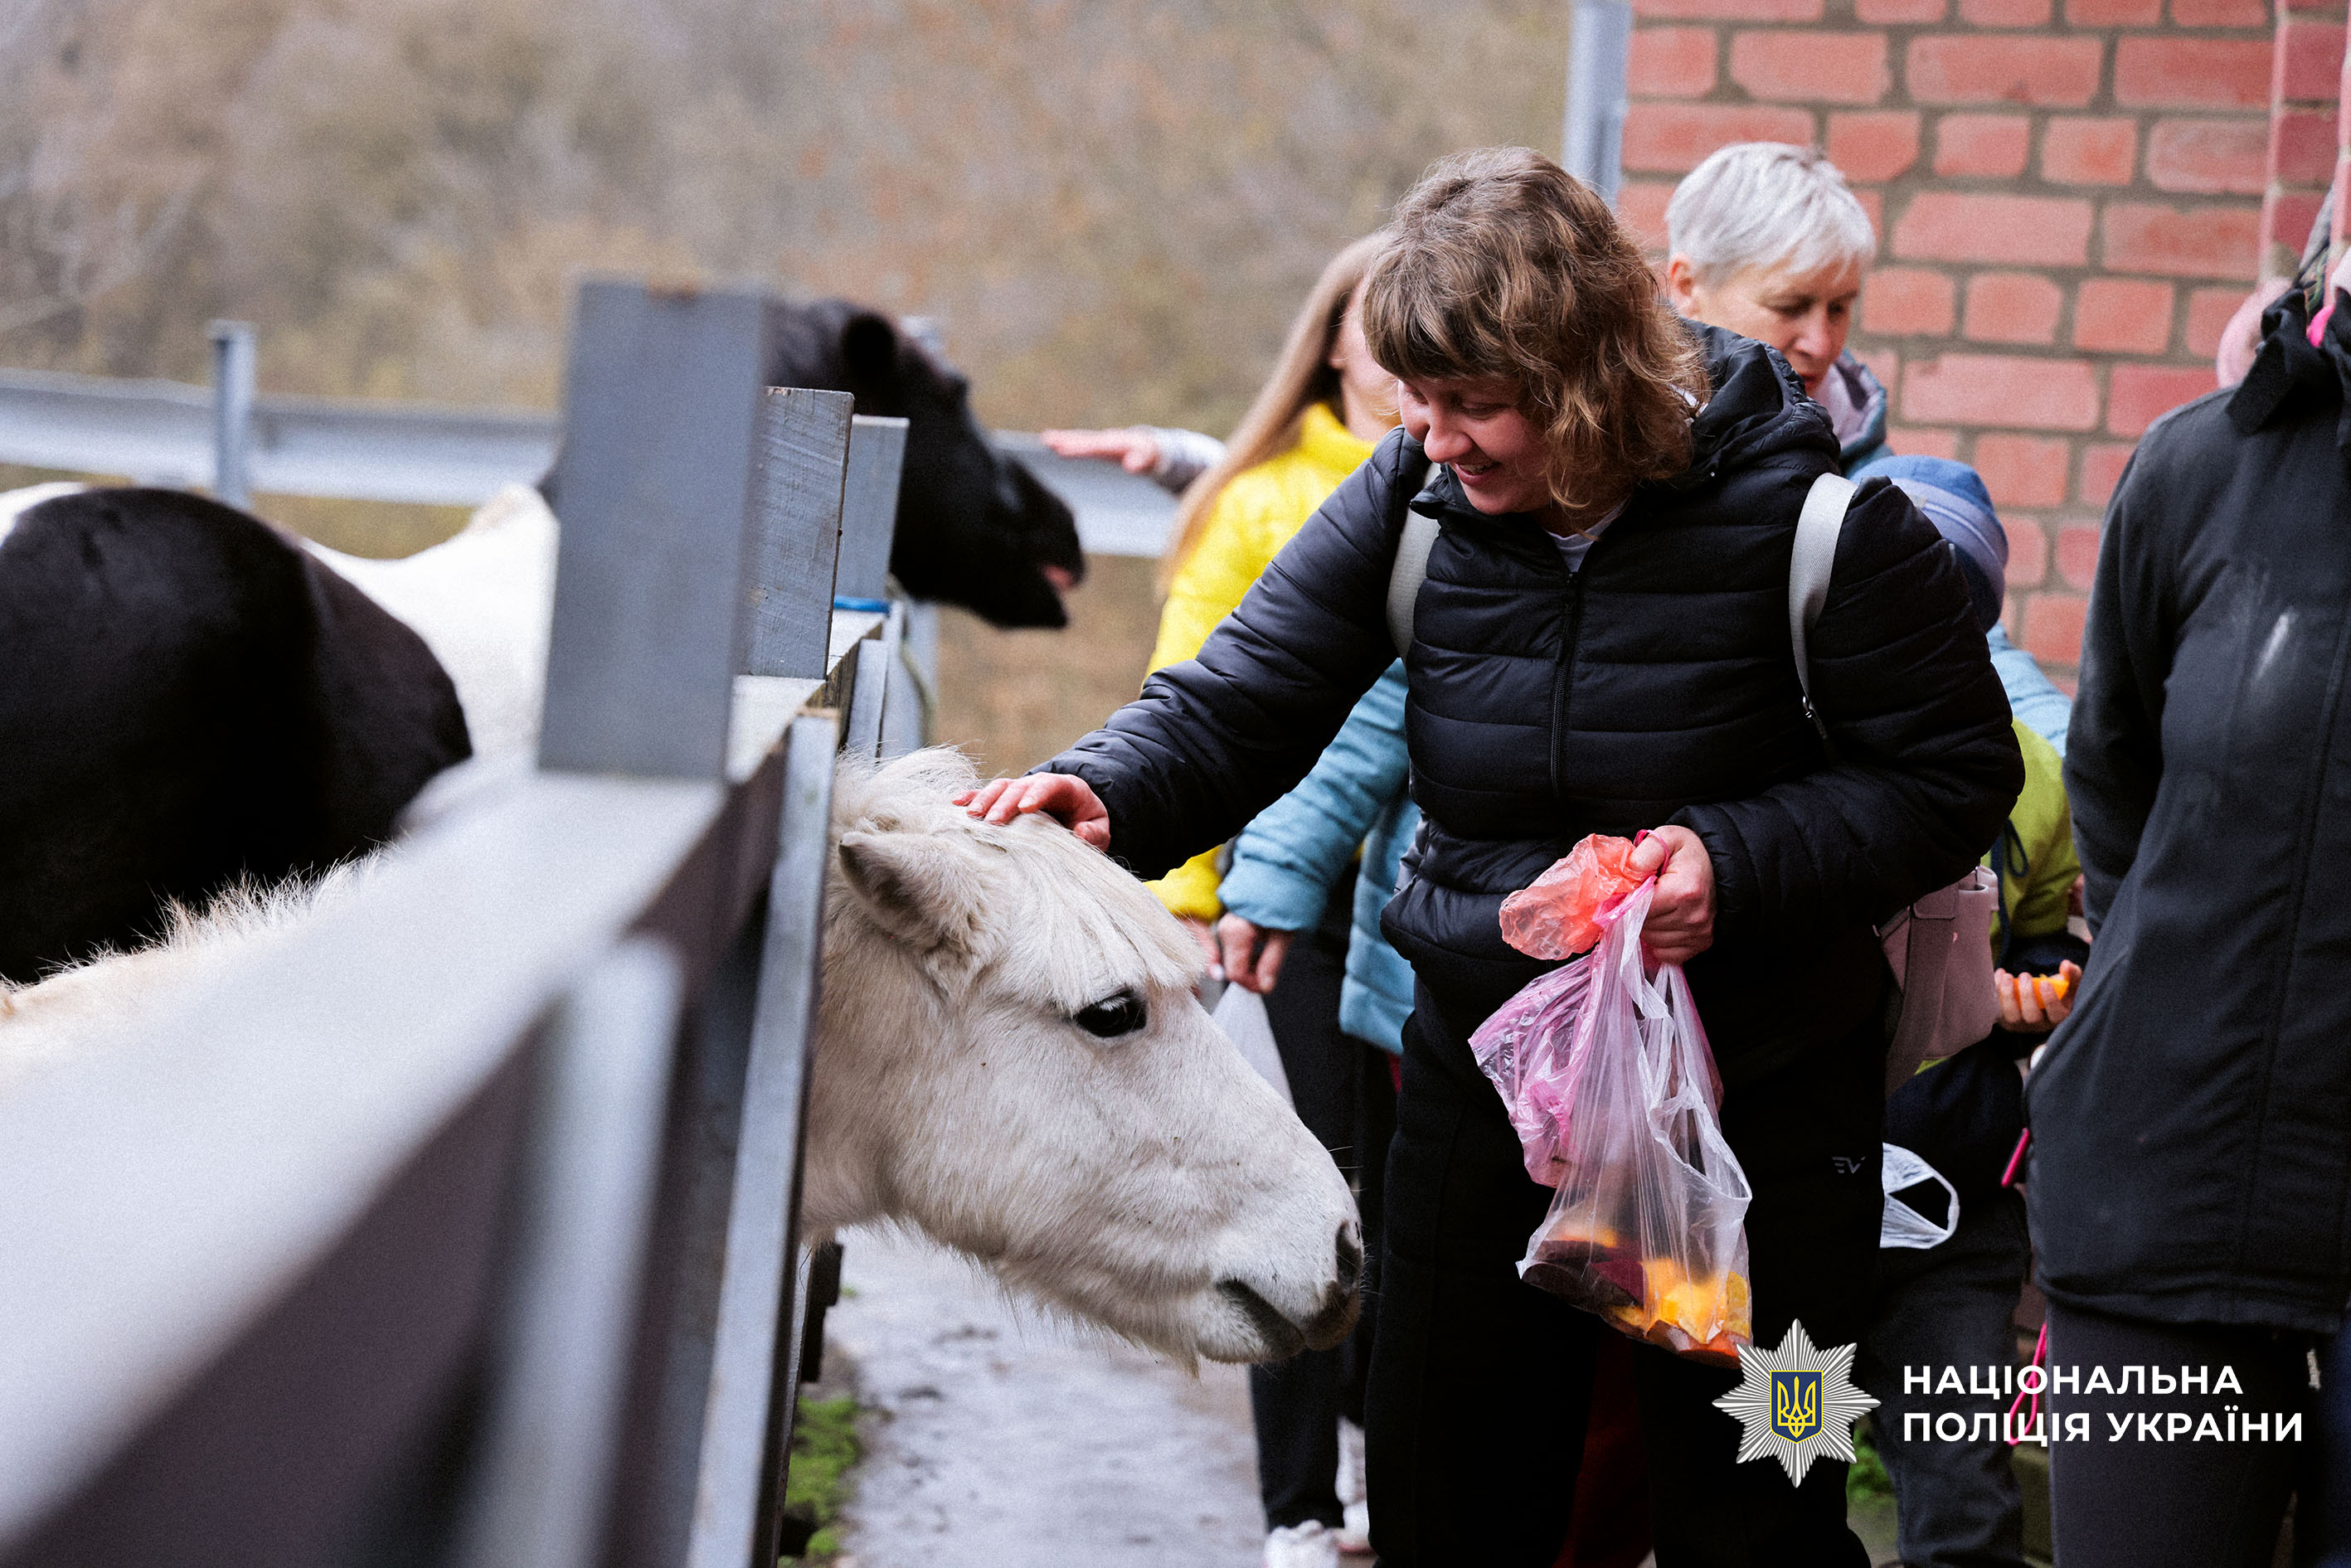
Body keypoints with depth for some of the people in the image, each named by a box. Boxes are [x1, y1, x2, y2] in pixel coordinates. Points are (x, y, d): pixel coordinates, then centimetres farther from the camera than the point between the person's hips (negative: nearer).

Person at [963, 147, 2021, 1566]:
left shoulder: (1802, 514, -16)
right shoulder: (1418, 500, -5)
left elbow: (1956, 773, -10)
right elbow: (1244, 700, -7)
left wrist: (1742, 865, -24)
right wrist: (1108, 793, -28)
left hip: (1753, 1093, -3)